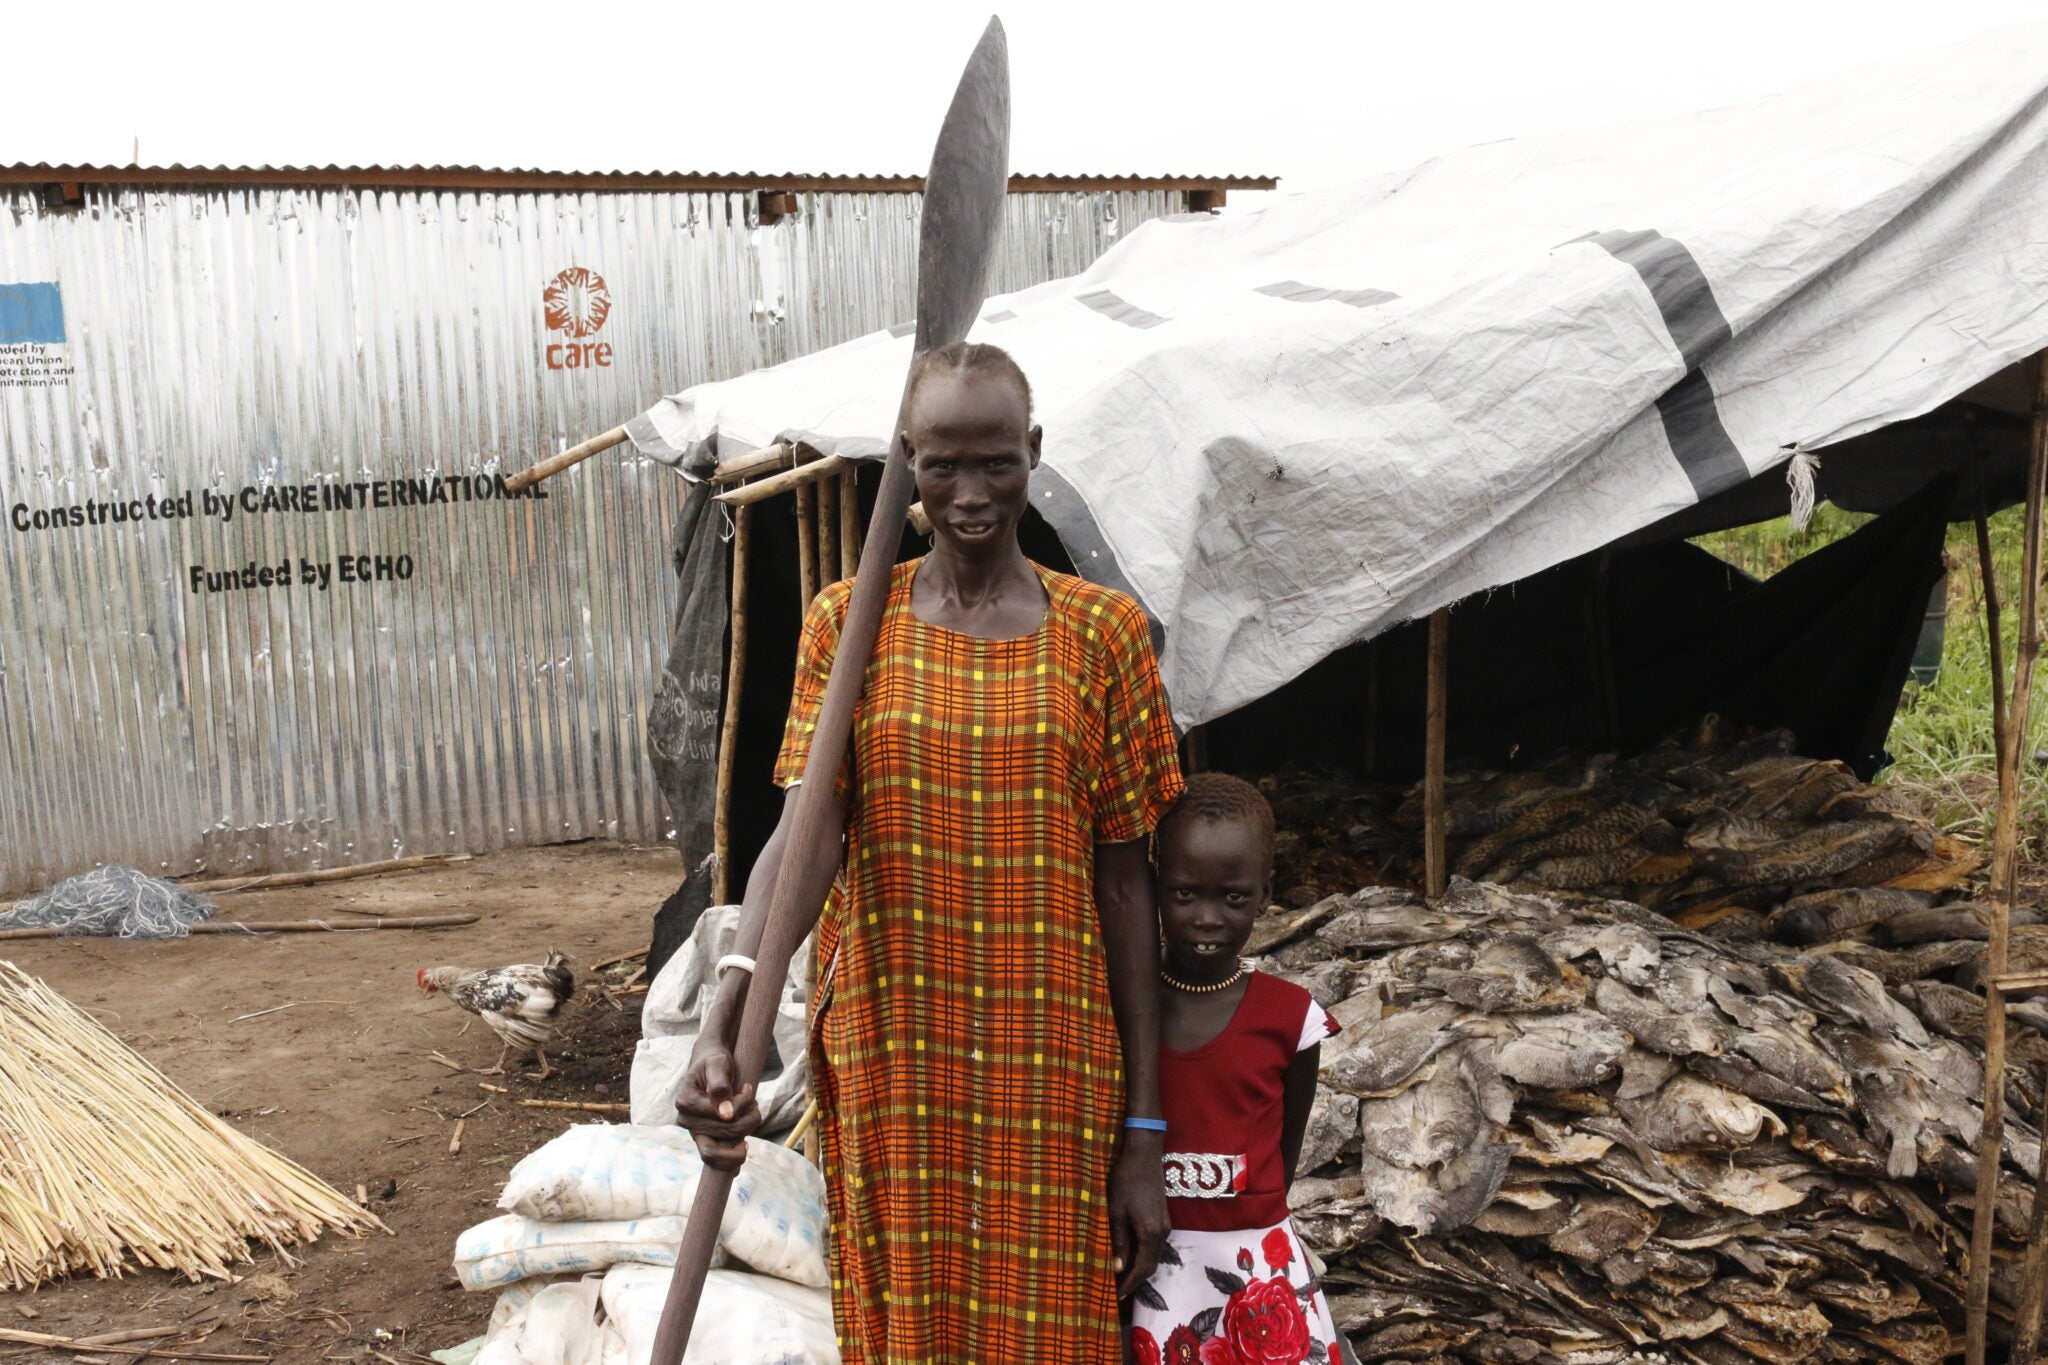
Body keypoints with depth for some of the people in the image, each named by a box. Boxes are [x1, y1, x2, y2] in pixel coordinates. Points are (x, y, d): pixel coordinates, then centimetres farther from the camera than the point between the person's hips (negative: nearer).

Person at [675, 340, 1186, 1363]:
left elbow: (1124, 881, -1)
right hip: (890, 1050, 1)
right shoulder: (849, 622, 1)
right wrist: (721, 1029, -29)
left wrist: (1143, 1129, -2)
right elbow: (803, 836, -12)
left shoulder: (1099, 631, -1)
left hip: (1050, 1067, 0)